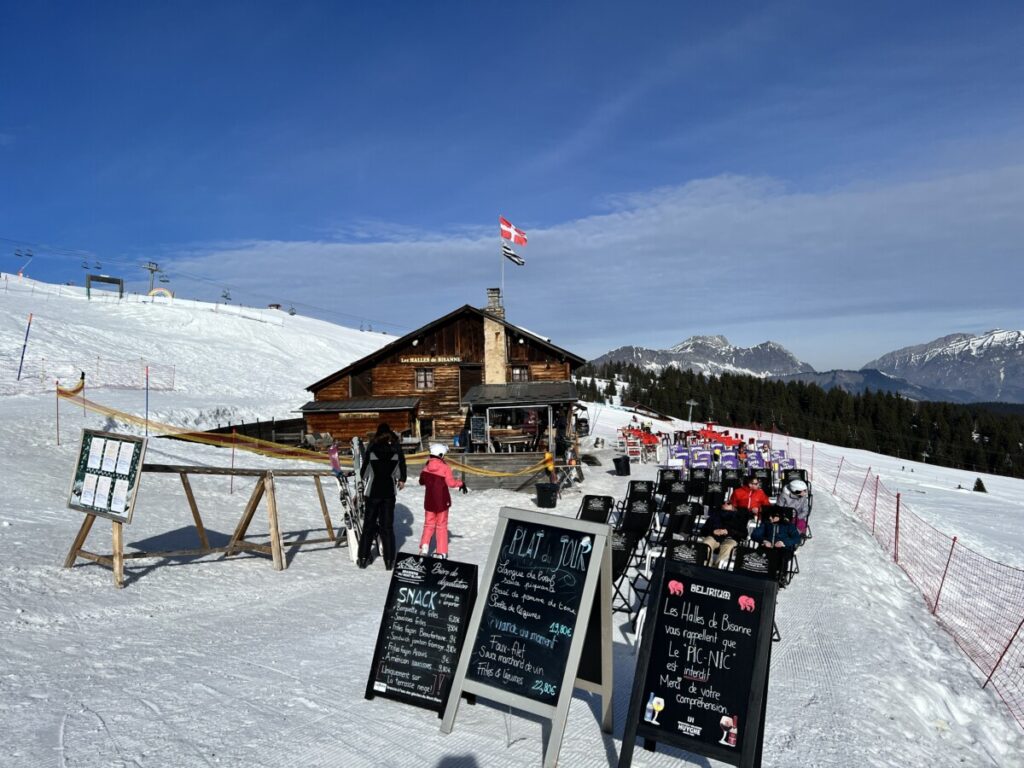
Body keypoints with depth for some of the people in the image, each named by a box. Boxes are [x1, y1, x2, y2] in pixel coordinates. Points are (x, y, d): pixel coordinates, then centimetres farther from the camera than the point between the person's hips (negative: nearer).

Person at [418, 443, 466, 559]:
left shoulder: (427, 467, -1)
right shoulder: (445, 467, -14)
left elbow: (422, 481, 10)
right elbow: (451, 483, -17)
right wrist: (461, 484, -1)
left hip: (429, 500, 3)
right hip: (442, 501, -3)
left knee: (429, 524, 15)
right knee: (441, 525, 8)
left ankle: (424, 546, -2)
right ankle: (441, 552, 7)